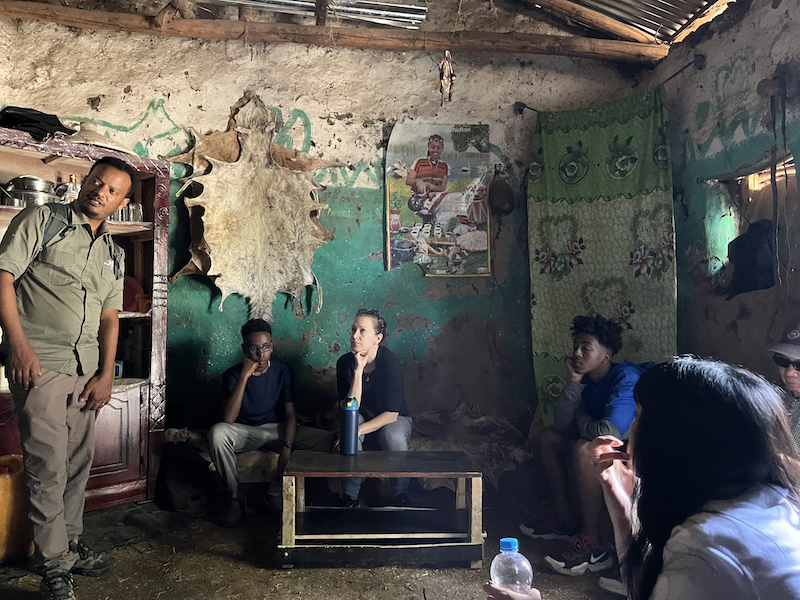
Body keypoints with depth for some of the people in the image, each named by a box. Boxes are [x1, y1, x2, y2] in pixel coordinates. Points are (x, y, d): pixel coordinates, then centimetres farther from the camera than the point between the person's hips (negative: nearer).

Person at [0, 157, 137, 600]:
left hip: (86, 369, 6)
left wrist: (106, 375, 7)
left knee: (79, 463, 14)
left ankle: (70, 544, 31)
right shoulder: (41, 219, 1)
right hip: (38, 364, -6)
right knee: (49, 469, -4)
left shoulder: (114, 254, 16)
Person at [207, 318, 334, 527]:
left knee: (325, 439, -21)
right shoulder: (233, 374, -9)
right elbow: (228, 419, -22)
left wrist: (287, 447, -23)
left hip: (278, 430, 2)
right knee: (217, 433, -35)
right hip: (245, 432, -1)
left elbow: (290, 414, -7)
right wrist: (244, 377, -27)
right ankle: (233, 497, -18)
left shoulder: (282, 371, -3)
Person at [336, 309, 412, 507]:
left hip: (394, 420, -2)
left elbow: (392, 414, -25)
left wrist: (356, 431, -34)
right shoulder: (345, 362, -15)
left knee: (392, 435, -36)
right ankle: (350, 495, -13)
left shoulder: (390, 362, -24)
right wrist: (358, 370, -33)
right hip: (363, 418, 2)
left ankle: (401, 495, -10)